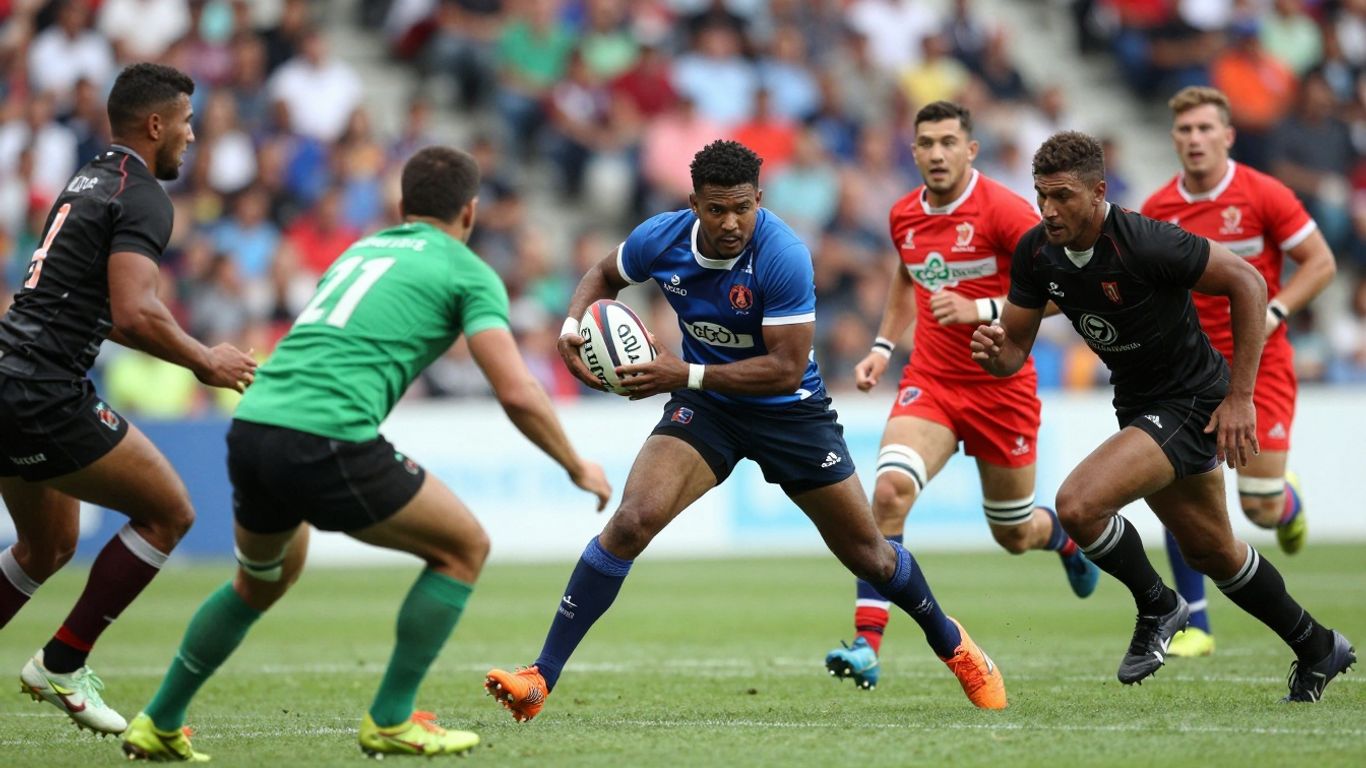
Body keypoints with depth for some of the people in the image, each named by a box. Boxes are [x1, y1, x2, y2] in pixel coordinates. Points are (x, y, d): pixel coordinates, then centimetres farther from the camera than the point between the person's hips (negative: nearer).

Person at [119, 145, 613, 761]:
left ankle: (158, 725, 35)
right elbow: (516, 393, -2)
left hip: (250, 429, 7)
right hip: (329, 443, -7)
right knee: (463, 547, 13)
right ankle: (390, 722, 11)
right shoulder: (469, 272, 8)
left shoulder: (362, 249, 28)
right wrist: (577, 467, 11)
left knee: (261, 581, 33)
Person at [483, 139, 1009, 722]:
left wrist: (688, 374, -33)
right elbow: (604, 275, 7)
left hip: (788, 411, -2)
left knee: (868, 554, 9)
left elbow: (787, 368, -29)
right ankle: (540, 679, -18)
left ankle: (950, 643, 41)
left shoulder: (782, 256, -29)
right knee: (631, 520, -22)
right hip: (704, 409, 2)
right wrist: (573, 328, -14)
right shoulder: (662, 239, -16)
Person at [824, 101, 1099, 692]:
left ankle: (1066, 535, 52)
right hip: (930, 381, 3)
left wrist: (980, 310, -27)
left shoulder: (1003, 210, -14)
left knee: (1014, 535, 12)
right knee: (889, 490, -24)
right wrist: (883, 346, 13)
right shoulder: (904, 215, 3)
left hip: (1002, 387, -3)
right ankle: (867, 643, -25)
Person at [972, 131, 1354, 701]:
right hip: (1139, 405, 8)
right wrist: (992, 352, -25)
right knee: (1210, 551, 20)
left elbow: (1247, 282, -21)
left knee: (1078, 504, -25)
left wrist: (1240, 396, -21)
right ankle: (1317, 649, 40)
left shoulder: (1144, 243, -28)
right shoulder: (1035, 253, -8)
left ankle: (1156, 606, 2)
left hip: (1192, 403, -8)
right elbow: (1014, 348, 1)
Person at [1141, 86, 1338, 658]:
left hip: (1259, 362, -2)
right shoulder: (1157, 209, 0)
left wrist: (1273, 312, -18)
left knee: (1260, 509, -4)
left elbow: (1321, 263, -6)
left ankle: (1288, 501, 37)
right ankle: (1194, 626, -4)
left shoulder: (1263, 196, -10)